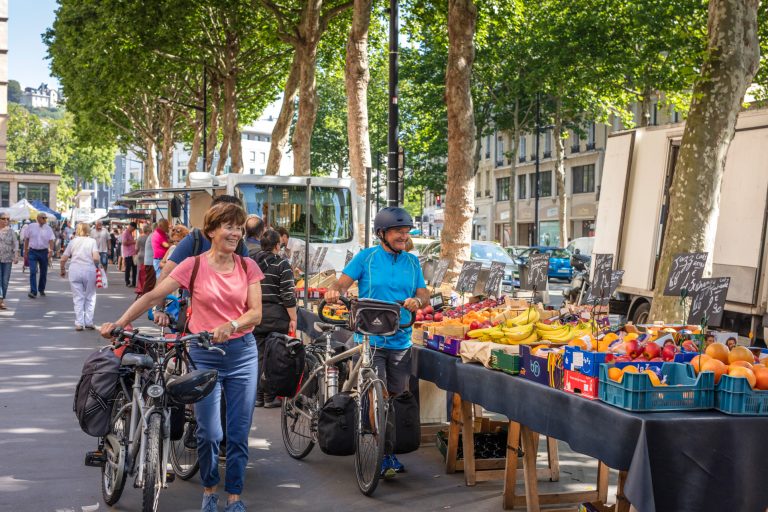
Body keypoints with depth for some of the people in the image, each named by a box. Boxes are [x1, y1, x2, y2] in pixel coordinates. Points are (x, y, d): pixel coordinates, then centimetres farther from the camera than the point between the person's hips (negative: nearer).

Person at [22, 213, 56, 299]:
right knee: (33, 272, -13)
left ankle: (41, 289, 29)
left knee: (43, 272, 10)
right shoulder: (31, 227, -1)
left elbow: (51, 240, -3)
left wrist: (51, 251, -17)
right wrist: (25, 251, 5)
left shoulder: (48, 229, 1)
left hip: (44, 252, 2)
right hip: (33, 252, -2)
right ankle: (33, 292, -16)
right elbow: (26, 239, 6)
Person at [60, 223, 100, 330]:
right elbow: (96, 258, -12)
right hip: (89, 270, -1)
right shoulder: (92, 241, 0)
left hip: (74, 270, 2)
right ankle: (89, 322, 11)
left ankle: (79, 323, 6)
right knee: (90, 297, 12)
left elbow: (63, 259, 5)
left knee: (78, 298, 8)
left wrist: (63, 270, 21)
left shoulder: (73, 241, 7)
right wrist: (97, 265, 9)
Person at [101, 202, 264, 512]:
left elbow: (256, 312, -3)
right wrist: (119, 323, -15)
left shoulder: (247, 267, 3)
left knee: (239, 432, 4)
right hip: (204, 354, -2)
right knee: (209, 432, -3)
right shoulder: (194, 265, -4)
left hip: (242, 351, 2)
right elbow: (153, 296, -7)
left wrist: (231, 326, -23)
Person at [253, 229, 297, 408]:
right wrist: (293, 319, -7)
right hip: (276, 316, -5)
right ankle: (270, 397, 2)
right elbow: (288, 294, -11)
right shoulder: (281, 264, -6)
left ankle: (258, 396, 12)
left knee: (258, 355, 9)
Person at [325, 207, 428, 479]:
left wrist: (417, 301, -17)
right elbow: (343, 282, -3)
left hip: (401, 342, 4)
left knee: (395, 398, 9)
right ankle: (383, 455, -4)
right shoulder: (366, 257, 2)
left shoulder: (412, 262, 12)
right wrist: (335, 291, -26)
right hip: (370, 340, -4)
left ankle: (389, 452, 22)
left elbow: (424, 294, 6)